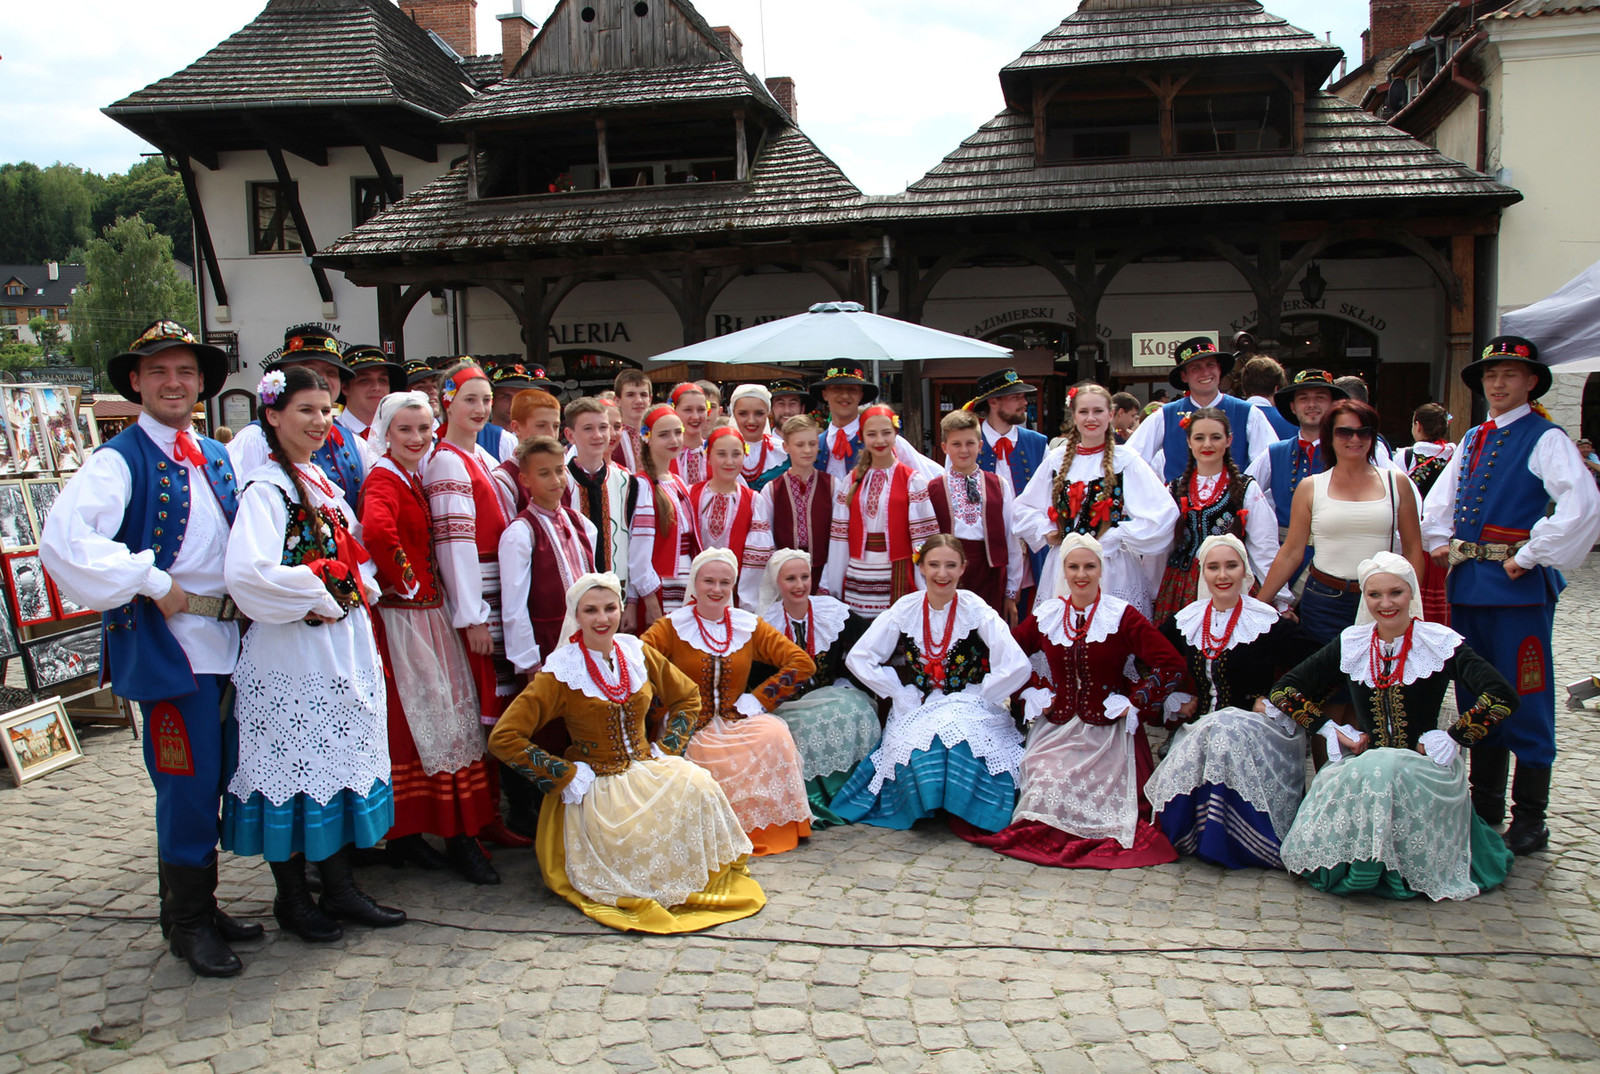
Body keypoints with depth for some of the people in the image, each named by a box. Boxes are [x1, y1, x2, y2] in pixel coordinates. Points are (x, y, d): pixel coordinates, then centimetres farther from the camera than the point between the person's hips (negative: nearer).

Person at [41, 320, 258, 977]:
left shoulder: (217, 459, 14)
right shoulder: (119, 460, -8)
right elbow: (62, 542, -22)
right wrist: (155, 584, -19)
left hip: (224, 638, 7)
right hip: (166, 644, -7)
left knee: (214, 780, 14)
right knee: (188, 785, -2)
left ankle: (202, 906, 28)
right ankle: (187, 923, 14)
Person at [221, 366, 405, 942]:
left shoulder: (323, 481, 12)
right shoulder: (267, 488, -14)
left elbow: (355, 554, 22)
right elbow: (246, 572, -28)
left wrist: (358, 590, 1)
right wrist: (318, 599, -17)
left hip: (344, 645, 8)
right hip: (293, 652, -8)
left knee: (341, 758, 12)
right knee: (293, 764, 2)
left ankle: (340, 886, 23)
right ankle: (292, 898, 17)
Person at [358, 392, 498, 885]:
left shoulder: (414, 481, 14)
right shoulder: (383, 480, -14)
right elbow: (376, 530, -35)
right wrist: (403, 579, -21)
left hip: (429, 615, 9)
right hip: (402, 618, -9)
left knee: (444, 717, 10)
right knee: (411, 721, -2)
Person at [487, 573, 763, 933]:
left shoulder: (638, 653, 4)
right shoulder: (560, 673, -8)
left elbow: (687, 698, 18)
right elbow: (503, 738, -12)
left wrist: (665, 747, 4)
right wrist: (566, 774, -13)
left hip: (647, 767, 4)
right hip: (597, 782, -4)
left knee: (698, 786, -28)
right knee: (634, 834, -33)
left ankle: (705, 874, -6)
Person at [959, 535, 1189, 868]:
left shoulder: (1122, 616, -4)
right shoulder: (1045, 616, 6)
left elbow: (1172, 665, -10)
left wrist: (1132, 704, -11)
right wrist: (1034, 695, 4)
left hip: (1107, 731, -3)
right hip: (1056, 725, 3)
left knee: (1096, 798, -18)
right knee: (1044, 787, -17)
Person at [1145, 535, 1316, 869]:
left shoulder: (1269, 623, -4)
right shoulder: (1186, 621, 9)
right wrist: (1176, 701, 9)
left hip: (1256, 729, -3)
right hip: (1198, 726, 3)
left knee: (1223, 732, -37)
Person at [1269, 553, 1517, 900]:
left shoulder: (1440, 642, -2)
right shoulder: (1351, 644, 7)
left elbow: (1502, 697, -15)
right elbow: (1286, 689, 10)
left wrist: (1448, 741, -13)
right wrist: (1334, 733, 1)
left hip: (1423, 764, -2)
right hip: (1362, 760, 2)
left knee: (1388, 774, -37)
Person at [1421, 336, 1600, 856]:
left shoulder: (1546, 439, -7)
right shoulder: (1472, 440, 15)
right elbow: (1440, 498, 25)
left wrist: (1529, 557, -17)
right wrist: (1439, 541, 9)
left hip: (1518, 586, -7)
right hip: (1468, 583, 7)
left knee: (1524, 702, -1)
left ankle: (1530, 822, 9)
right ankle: (1483, 809, 25)